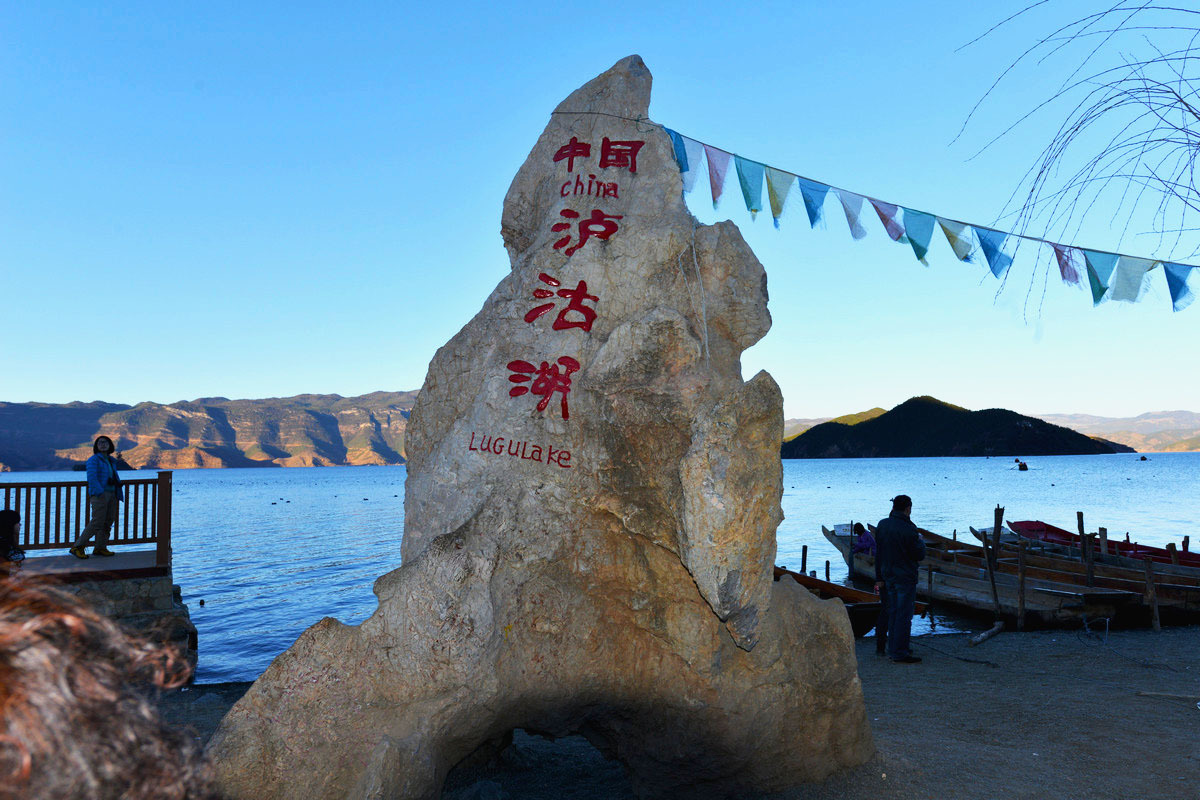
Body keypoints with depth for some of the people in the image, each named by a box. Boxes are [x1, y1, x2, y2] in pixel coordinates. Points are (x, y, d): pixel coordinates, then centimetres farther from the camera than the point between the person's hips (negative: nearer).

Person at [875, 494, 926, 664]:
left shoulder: (882, 525, 4)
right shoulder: (908, 529, -19)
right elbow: (919, 555, -12)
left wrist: (879, 576, 17)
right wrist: (920, 541, 9)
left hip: (888, 575, 7)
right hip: (905, 577, -7)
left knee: (893, 612, 16)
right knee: (904, 614, -3)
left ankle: (893, 648, 23)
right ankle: (899, 653, -1)